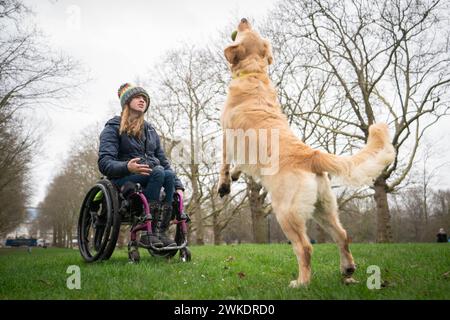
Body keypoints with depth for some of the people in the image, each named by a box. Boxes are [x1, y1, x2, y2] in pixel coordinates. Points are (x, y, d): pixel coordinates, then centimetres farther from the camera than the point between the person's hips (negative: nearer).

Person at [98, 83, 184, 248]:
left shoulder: (150, 130, 22)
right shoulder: (113, 127, 3)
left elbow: (163, 160, 17)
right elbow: (104, 163, -10)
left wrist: (178, 185, 3)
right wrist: (127, 167, -31)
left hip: (152, 177, 5)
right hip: (123, 179, -5)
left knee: (169, 175, -28)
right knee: (158, 172, -32)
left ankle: (161, 231, -29)